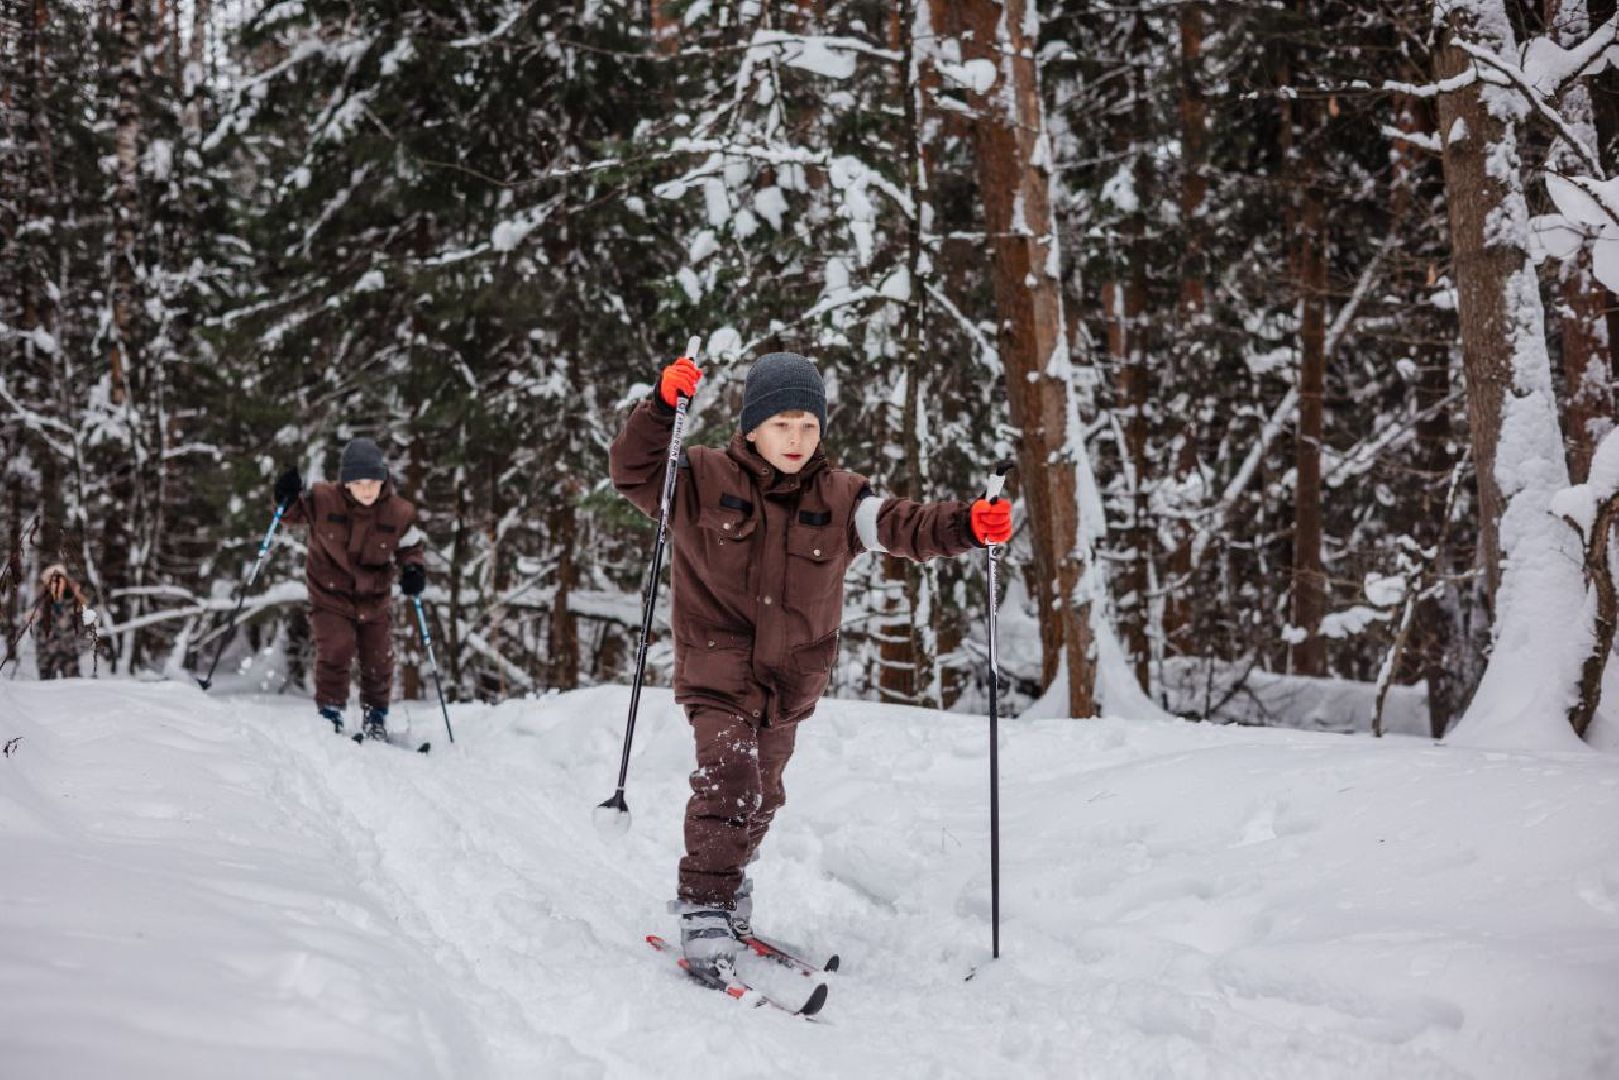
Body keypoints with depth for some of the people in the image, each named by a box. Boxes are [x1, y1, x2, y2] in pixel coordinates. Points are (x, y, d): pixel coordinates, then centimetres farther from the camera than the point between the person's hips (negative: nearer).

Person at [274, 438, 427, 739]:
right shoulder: (323, 499, -18)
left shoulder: (399, 513, -13)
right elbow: (294, 515, 1)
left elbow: (411, 545, 5)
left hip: (374, 598, 2)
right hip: (330, 593, -2)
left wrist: (414, 569, -14)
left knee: (378, 659, 10)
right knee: (336, 649, -18)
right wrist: (288, 499, -20)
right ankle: (330, 713, 0)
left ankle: (376, 717, 33)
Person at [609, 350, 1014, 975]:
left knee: (762, 798, 19)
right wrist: (663, 407, -25)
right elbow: (633, 471, -9)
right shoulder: (703, 480, -6)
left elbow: (902, 525, -8)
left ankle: (726, 889, 41)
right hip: (718, 672, -4)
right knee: (728, 785, -21)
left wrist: (965, 525, -26)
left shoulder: (839, 498, 0)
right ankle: (703, 909, -9)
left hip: (790, 683, 4)